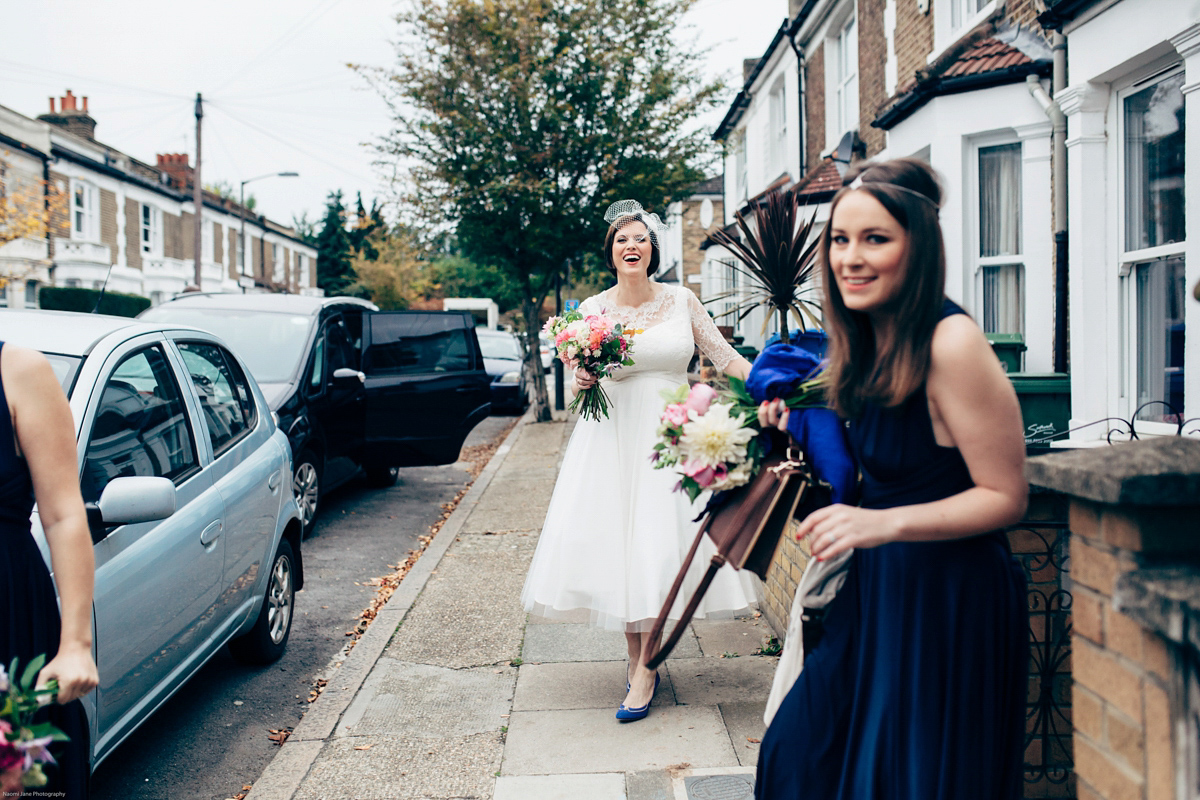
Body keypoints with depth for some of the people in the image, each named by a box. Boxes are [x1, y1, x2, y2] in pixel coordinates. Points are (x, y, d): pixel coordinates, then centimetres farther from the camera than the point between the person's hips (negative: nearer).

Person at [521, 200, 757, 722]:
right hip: (613, 438, 1)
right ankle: (634, 654, 16)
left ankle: (645, 669, 2)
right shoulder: (591, 311, 4)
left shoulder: (681, 301, 3)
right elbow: (576, 382, 9)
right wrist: (582, 382, -13)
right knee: (615, 539, -1)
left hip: (668, 434, -1)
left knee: (661, 542, -8)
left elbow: (725, 356, 7)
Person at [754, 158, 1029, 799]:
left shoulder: (952, 343, -21)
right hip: (879, 586, 8)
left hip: (949, 598, -8)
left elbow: (1006, 496, -18)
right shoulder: (867, 340, 4)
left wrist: (884, 523, -28)